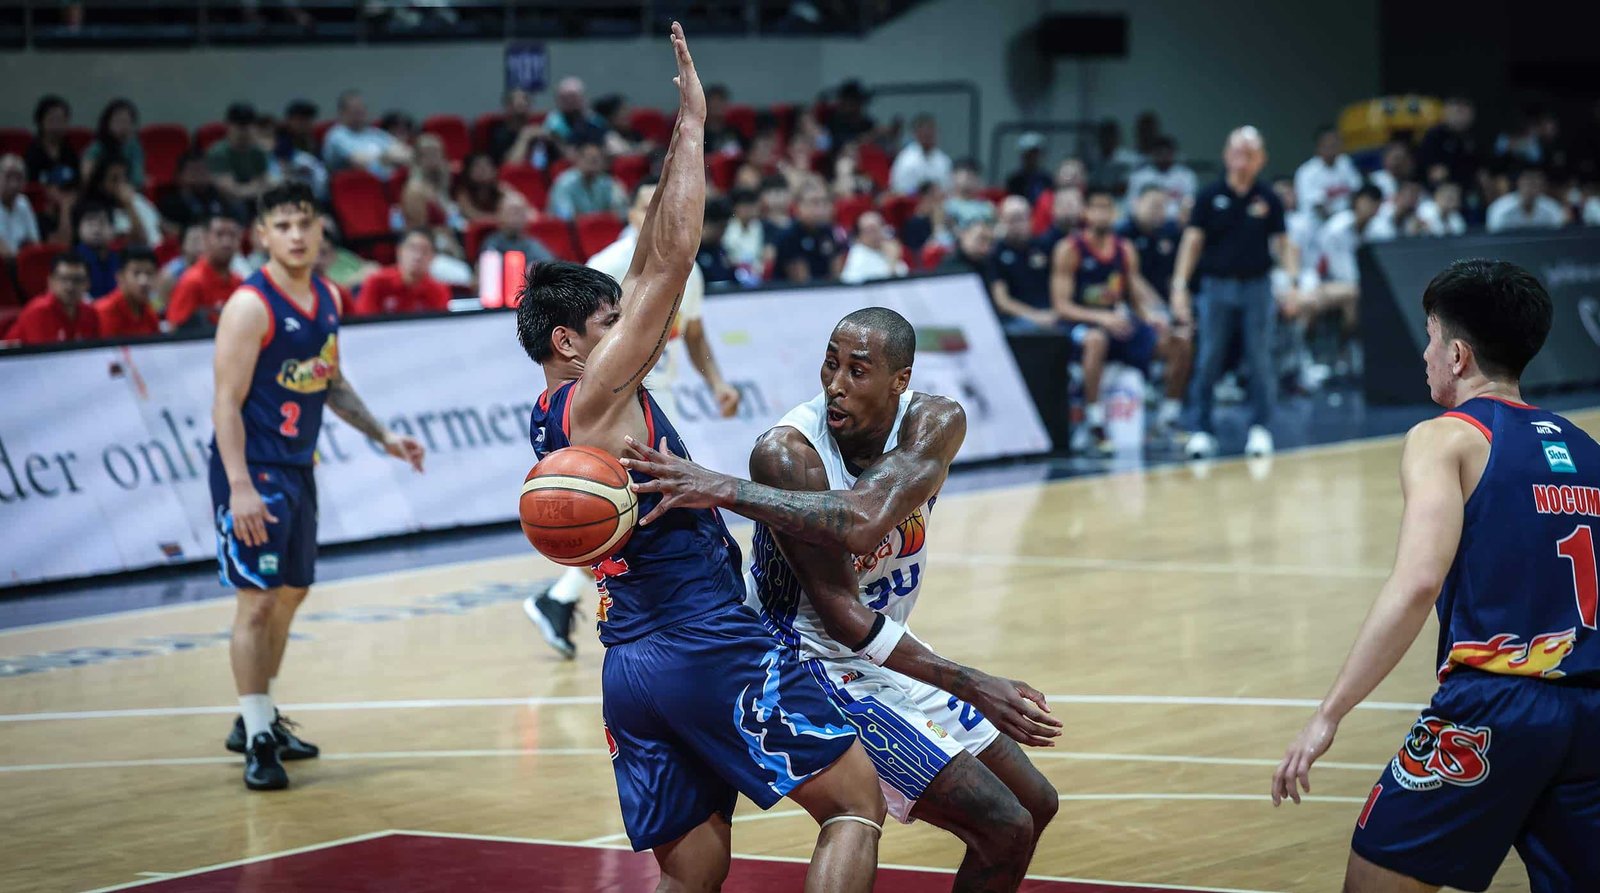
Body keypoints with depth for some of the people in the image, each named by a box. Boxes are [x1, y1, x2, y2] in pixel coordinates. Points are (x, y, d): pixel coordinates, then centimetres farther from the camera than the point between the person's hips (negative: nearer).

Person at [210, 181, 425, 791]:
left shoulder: (326, 298, 8)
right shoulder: (250, 306, -17)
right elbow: (227, 402, -19)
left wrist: (382, 436, 18)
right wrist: (239, 486, -26)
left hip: (298, 466, 9)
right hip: (252, 470, -9)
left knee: (291, 593, 15)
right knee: (257, 601, -9)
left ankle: (258, 719, 29)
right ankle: (257, 740, -5)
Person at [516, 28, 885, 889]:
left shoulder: (547, 420, 15)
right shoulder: (596, 396, -10)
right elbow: (670, 262, -12)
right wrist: (691, 123, -6)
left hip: (632, 667, 9)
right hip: (707, 647, -9)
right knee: (857, 803, 1)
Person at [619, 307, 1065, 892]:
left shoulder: (936, 424, -14)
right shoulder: (788, 453, -27)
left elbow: (862, 522, -36)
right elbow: (842, 614, -27)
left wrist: (726, 490, -46)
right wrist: (974, 689, -31)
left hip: (886, 657, 7)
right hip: (812, 666, -7)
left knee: (1034, 805, 18)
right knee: (1003, 830, -14)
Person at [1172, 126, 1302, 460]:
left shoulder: (1269, 200, 5)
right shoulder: (1210, 197, 1)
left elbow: (1282, 242, 8)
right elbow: (1192, 241, -1)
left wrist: (1293, 281, -6)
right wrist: (1180, 285, -10)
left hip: (1257, 286, 1)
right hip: (1217, 285, -1)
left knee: (1260, 361, 0)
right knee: (1208, 363, 0)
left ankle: (1260, 429, 8)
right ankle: (1202, 431, 7)